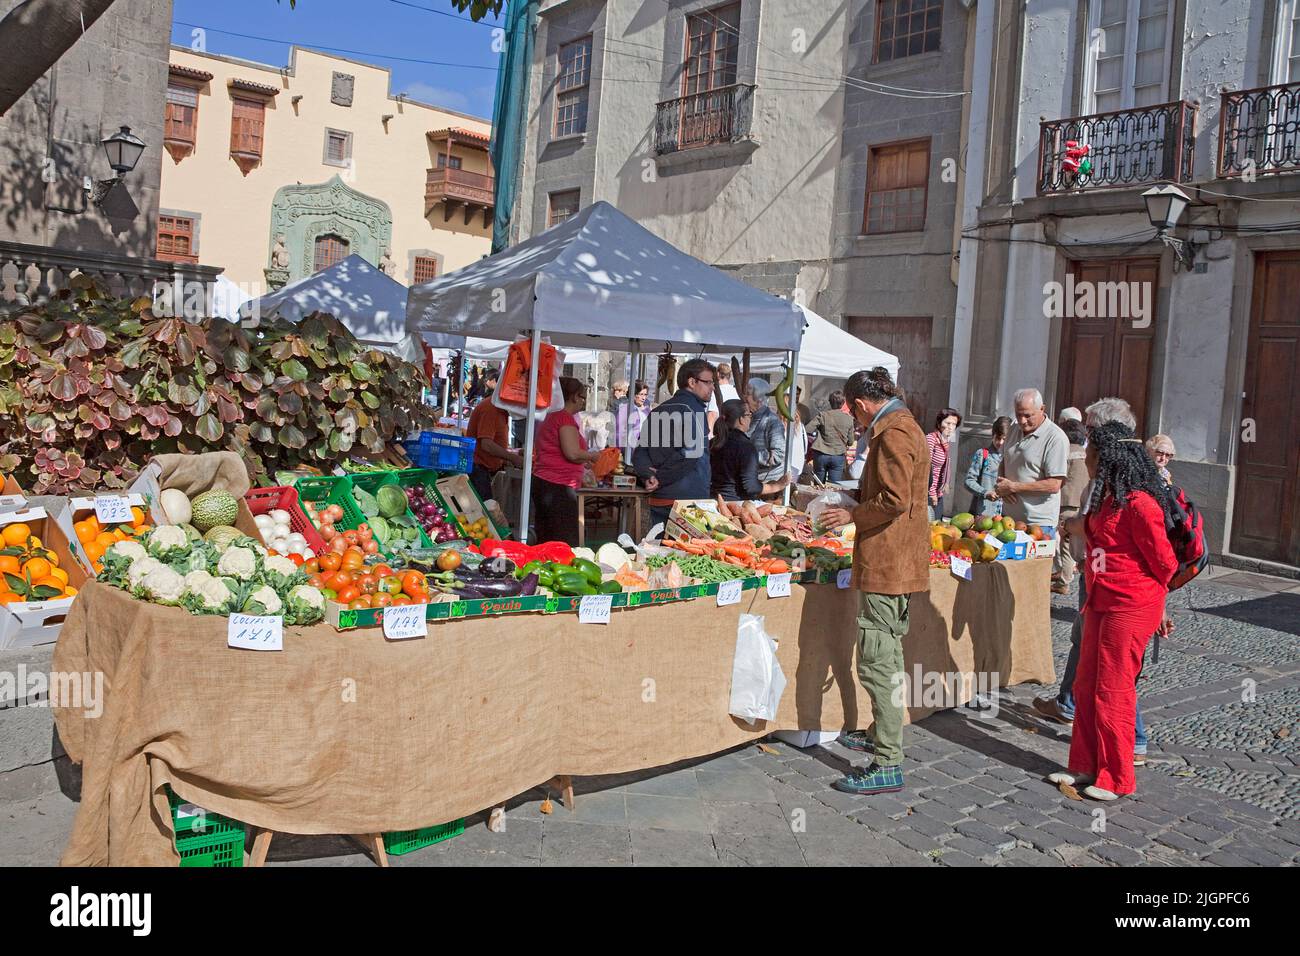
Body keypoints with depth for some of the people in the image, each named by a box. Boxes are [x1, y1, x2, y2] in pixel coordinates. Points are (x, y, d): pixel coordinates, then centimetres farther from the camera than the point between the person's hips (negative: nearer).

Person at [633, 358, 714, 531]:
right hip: (689, 498, -7)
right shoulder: (694, 409, -10)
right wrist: (661, 479, -13)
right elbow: (690, 454, -22)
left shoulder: (657, 411, 13)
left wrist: (649, 476, -8)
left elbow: (639, 452, 7)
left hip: (657, 499, 7)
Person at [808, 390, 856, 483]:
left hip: (821, 454, 0)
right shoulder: (849, 419, -3)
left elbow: (808, 430, -13)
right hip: (838, 456, 0)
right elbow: (850, 442, 4)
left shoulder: (823, 415, -7)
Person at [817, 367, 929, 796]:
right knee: (887, 656, 21)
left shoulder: (893, 433, -16)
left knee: (877, 662, -8)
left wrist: (852, 515, -11)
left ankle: (888, 764, -4)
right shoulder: (902, 426, 17)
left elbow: (894, 500, -24)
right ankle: (883, 735, 36)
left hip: (887, 563, -11)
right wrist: (854, 499, 16)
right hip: (896, 562, 11)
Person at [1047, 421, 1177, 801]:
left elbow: (1164, 562, -13)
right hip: (1100, 604, 9)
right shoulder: (1107, 497, 11)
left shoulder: (1139, 503, -19)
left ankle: (1115, 780, 13)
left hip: (1130, 609, -9)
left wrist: (1154, 604, 2)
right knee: (1086, 687, 13)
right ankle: (1086, 767, 24)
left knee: (1112, 692, 0)